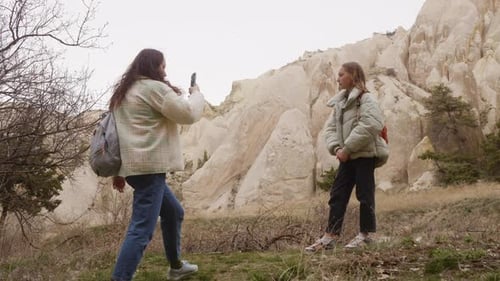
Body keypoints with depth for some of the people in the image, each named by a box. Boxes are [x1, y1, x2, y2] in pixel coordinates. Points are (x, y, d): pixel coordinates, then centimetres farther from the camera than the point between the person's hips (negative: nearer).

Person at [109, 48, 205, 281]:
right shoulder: (154, 88, -7)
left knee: (174, 212, 24)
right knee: (142, 229, -13)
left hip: (133, 165, 10)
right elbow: (188, 114, -9)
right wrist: (196, 94, 12)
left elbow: (120, 130, 20)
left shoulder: (125, 92, 20)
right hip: (149, 166, -10)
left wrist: (119, 171, 20)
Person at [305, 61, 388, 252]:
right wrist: (336, 147, -10)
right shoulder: (339, 102, 15)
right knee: (337, 195, 5)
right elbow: (331, 128, 9)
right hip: (347, 157, 7)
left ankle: (365, 235, 14)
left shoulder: (366, 99, -9)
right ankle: (330, 236, 8)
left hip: (365, 155, -7)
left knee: (364, 194, 2)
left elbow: (370, 126, -23)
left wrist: (347, 148, -22)